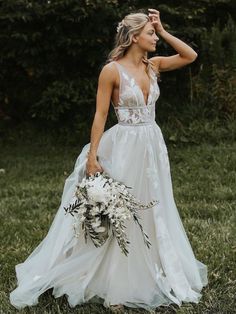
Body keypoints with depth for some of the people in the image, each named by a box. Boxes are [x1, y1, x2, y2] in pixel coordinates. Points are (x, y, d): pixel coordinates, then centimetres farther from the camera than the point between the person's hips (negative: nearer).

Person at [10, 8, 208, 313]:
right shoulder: (112, 70, -11)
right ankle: (116, 287, 14)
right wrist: (92, 156, -14)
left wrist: (163, 31, 4)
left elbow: (191, 55, 11)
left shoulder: (153, 65, 6)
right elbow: (100, 115, -11)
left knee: (152, 213, 14)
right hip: (124, 146, -6)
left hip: (153, 145, 7)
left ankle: (149, 278, 30)